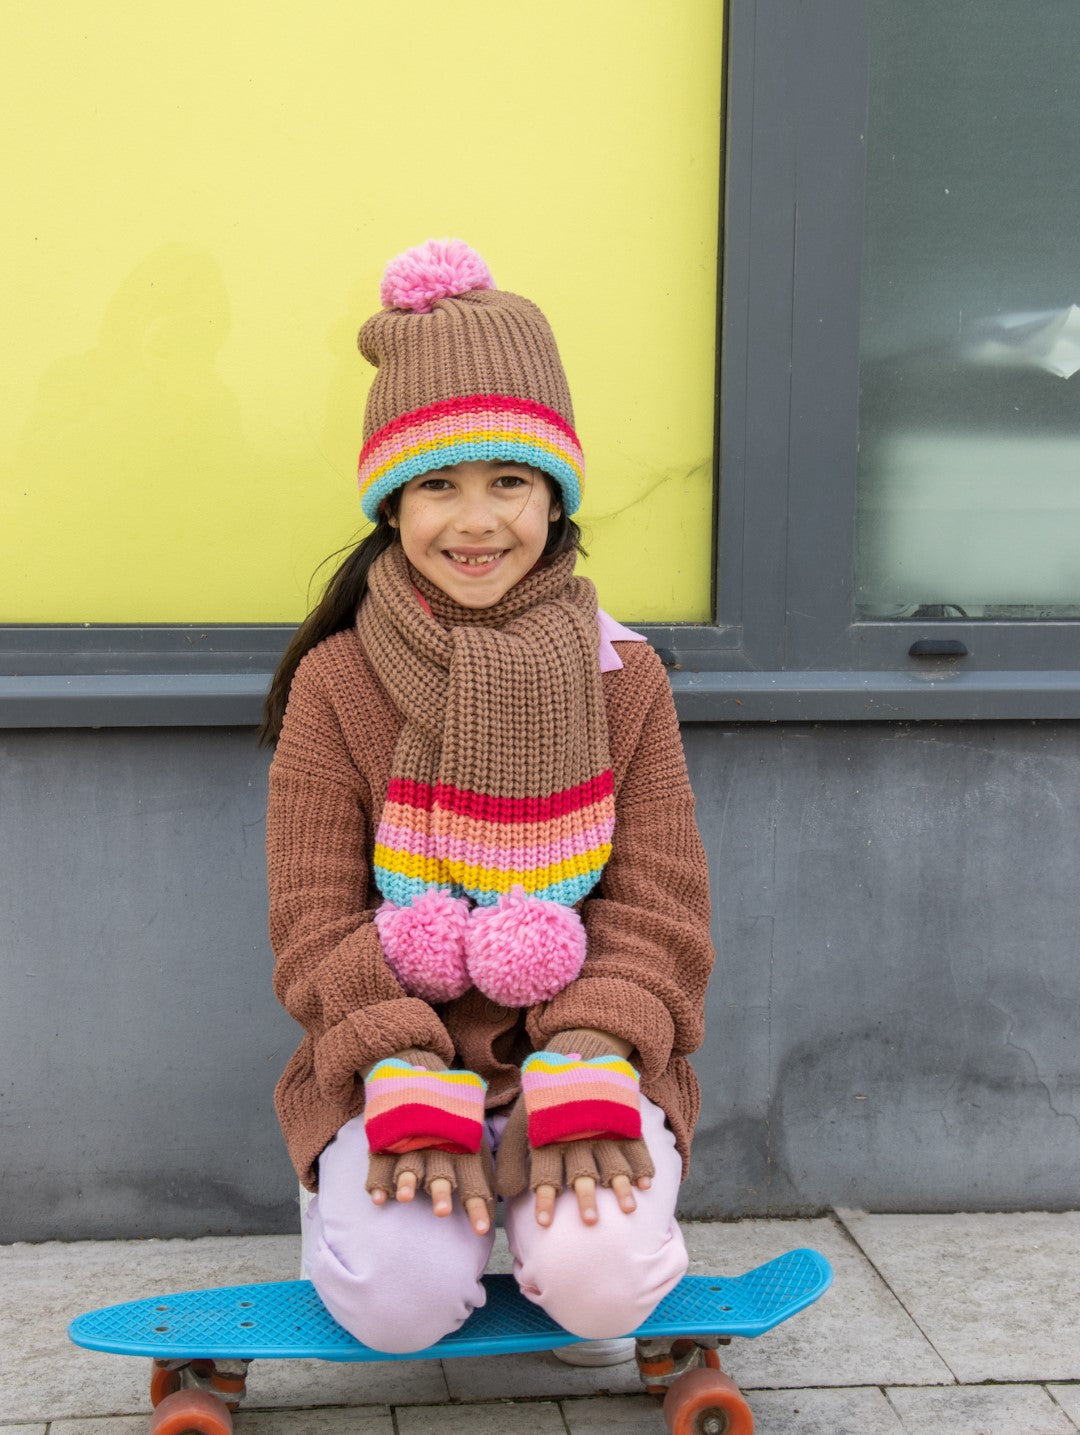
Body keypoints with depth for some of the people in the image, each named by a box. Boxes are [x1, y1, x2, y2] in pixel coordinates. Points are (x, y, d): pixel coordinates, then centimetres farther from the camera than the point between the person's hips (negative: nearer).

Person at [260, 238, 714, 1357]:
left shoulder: (621, 678, 2)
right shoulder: (335, 683, -1)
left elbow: (659, 909, -1)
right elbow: (317, 918, -4)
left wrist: (589, 1068, -18)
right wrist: (409, 1080, -19)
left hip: (579, 1045, 1)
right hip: (389, 1054, 0)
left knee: (602, 1282, -25)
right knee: (400, 1299, -24)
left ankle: (546, 1207, 11)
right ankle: (360, 1189, 12)